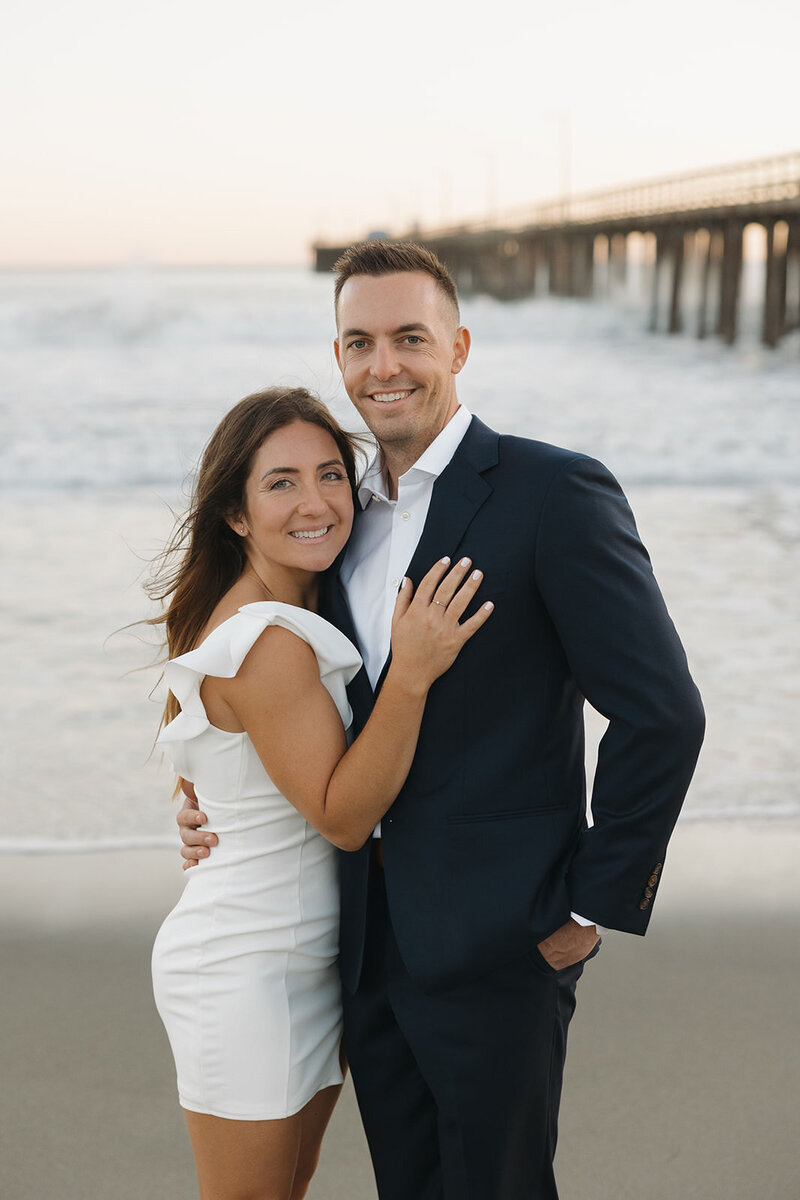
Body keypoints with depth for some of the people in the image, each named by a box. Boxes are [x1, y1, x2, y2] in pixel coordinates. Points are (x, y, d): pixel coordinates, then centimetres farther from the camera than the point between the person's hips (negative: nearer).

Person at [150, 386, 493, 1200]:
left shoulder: (293, 617, 6)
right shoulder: (265, 643, -23)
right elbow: (342, 817, -23)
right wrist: (411, 673, -30)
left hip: (305, 962, 9)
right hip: (246, 972, -9)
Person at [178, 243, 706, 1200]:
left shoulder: (556, 491, -13)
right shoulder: (350, 512, 10)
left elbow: (661, 713, -14)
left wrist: (593, 906, -11)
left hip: (498, 942, -6)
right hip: (372, 943, 7)